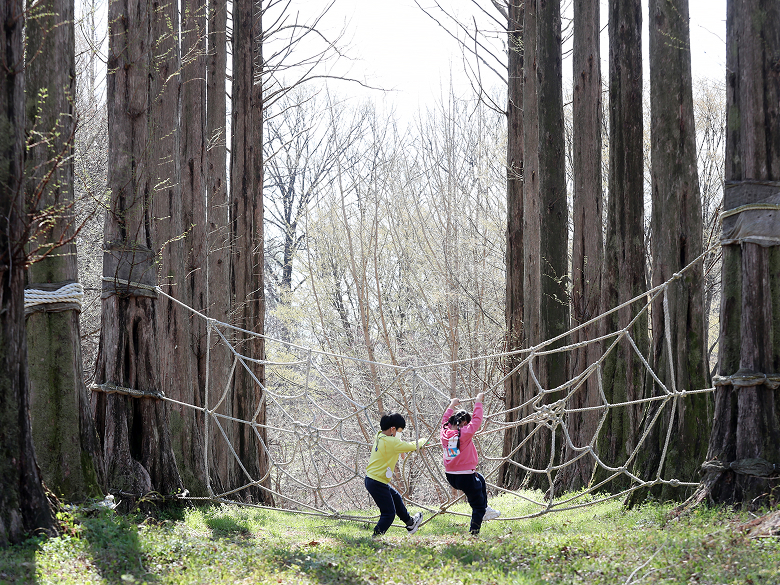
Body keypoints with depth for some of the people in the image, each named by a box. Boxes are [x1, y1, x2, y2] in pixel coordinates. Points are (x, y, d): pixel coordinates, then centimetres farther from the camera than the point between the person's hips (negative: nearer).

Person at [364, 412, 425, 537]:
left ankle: (410, 523, 49)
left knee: (396, 498, 29)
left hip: (371, 479, 10)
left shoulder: (379, 437, 4)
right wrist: (421, 442, 5)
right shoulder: (390, 442, -23)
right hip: (378, 483, -10)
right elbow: (413, 447, -15)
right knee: (389, 513, -1)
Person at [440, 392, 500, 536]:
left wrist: (452, 406, 31)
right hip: (465, 477, -8)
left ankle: (485, 510, 42)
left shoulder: (445, 432, -1)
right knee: (478, 506, 8)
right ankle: (473, 533, 4)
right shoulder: (465, 433, -19)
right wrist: (478, 402, 2)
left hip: (450, 476, 8)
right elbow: (477, 420, -9)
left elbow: (445, 420, 20)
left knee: (480, 479, 36)